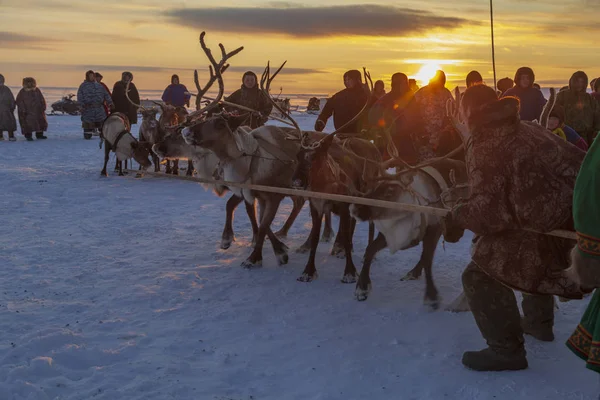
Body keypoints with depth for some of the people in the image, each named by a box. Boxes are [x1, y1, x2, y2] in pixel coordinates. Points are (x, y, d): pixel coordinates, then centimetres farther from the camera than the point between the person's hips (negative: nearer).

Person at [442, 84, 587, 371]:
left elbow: (489, 209, -19)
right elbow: (574, 160, 16)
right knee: (534, 263, 36)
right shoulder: (530, 130, 11)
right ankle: (539, 322, 52)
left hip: (546, 229, -9)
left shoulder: (484, 148, -13)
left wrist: (458, 216, -3)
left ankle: (506, 350, 0)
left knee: (480, 276, -4)